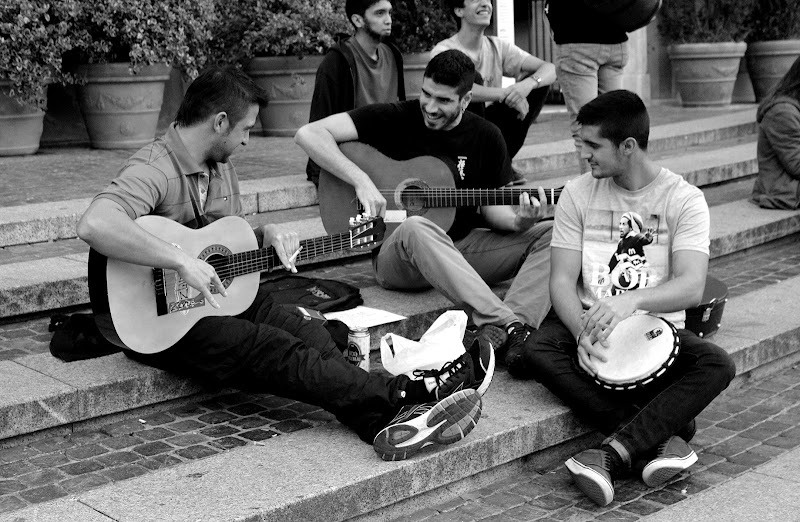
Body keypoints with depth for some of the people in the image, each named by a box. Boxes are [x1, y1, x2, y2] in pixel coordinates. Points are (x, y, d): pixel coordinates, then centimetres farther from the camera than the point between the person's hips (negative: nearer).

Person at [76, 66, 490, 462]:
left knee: (312, 338, -19)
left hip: (224, 296, 8)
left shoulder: (220, 167, 12)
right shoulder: (153, 170, -18)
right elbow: (94, 225, -37)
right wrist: (181, 261, -38)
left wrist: (266, 234, 2)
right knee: (278, 352, -28)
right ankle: (407, 396, -37)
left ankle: (387, 421, -37)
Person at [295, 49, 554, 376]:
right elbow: (308, 134, -12)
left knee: (554, 234, -16)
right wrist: (362, 181, -23)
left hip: (465, 246, 4)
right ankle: (507, 324, -49)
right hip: (398, 254, -4)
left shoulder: (485, 137, 6)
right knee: (415, 228, -40)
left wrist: (518, 222, -15)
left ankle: (496, 334, -42)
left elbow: (492, 208, 9)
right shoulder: (394, 119, -4)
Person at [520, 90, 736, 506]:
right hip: (588, 324, 1)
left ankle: (613, 454, -35)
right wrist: (582, 334, -24)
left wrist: (632, 300, -36)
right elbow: (562, 280, -4)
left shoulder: (684, 199, -4)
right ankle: (663, 436, -29)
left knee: (717, 365, -29)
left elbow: (692, 287, -17)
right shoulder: (578, 194, 2)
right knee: (538, 350, -30)